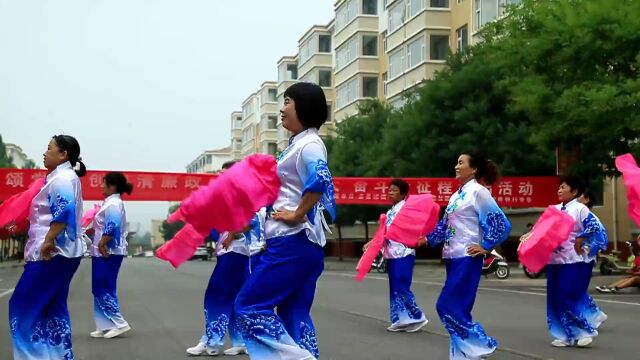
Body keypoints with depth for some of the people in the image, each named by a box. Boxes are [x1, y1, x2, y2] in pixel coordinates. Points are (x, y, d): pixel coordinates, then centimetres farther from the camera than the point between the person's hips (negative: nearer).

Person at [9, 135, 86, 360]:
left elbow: (63, 212, -26)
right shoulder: (65, 177, 21)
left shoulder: (62, 177, -11)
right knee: (53, 309, 11)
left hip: (53, 253, -10)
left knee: (23, 306, -8)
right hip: (61, 252, 10)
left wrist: (48, 241, -26)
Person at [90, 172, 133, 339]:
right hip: (106, 253, 10)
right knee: (102, 289, 11)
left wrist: (101, 244, -22)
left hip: (108, 252, -10)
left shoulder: (113, 204, -15)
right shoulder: (113, 203, 17)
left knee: (103, 289, -7)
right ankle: (106, 326, 14)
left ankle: (119, 323, -5)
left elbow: (112, 227, -26)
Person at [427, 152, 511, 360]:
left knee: (448, 306, -11)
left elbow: (501, 223, -13)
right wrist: (427, 239, 9)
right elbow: (444, 226, 19)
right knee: (459, 309, 9)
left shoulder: (478, 192, -9)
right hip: (453, 257, 8)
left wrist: (486, 247, -11)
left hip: (467, 258, -8)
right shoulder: (456, 195, 15)